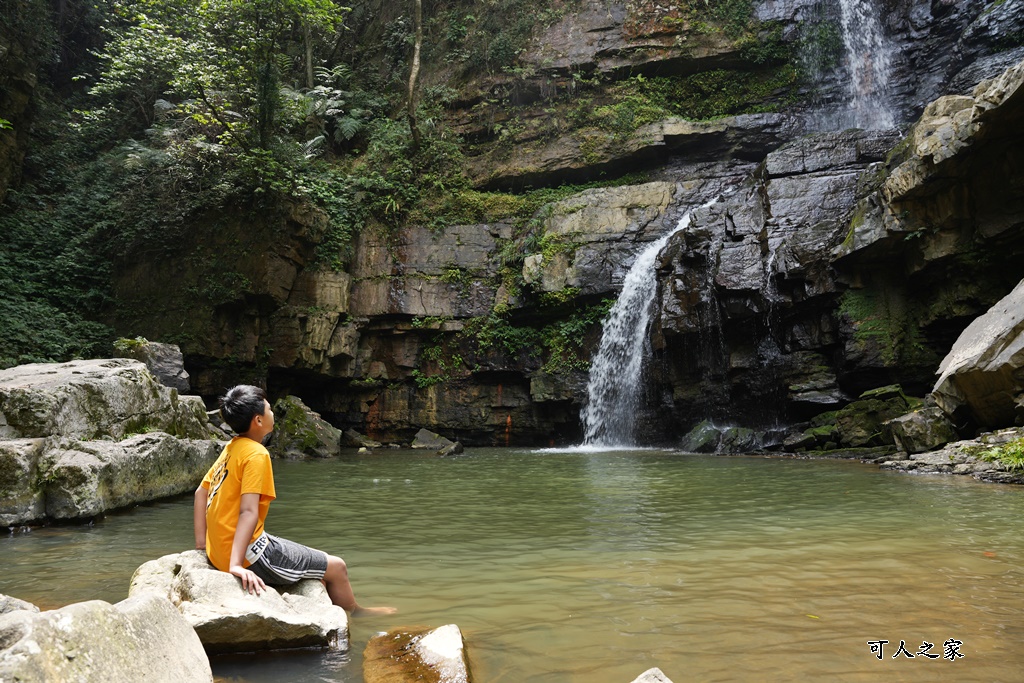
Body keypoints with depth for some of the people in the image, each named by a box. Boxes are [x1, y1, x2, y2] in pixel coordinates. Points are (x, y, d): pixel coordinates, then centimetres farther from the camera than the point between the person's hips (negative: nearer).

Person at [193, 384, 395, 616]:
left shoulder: (231, 449, 8)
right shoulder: (256, 454, -18)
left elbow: (200, 493, 14)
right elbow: (248, 511, -26)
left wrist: (201, 544, 15)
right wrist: (236, 565, -31)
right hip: (250, 554, -10)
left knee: (316, 562, 27)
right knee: (336, 567, 4)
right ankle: (356, 613, 27)